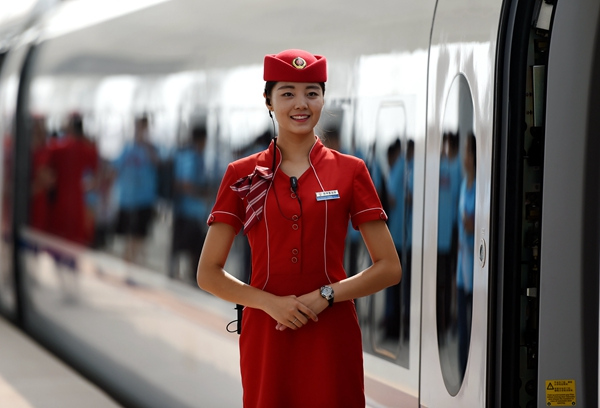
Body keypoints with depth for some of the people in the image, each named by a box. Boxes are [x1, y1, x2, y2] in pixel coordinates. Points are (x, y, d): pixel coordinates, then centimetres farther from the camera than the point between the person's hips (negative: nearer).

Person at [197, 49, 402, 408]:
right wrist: (271, 302, -11)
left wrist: (326, 296, -11)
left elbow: (389, 268, 2)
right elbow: (209, 274, 3)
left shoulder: (350, 171, 3)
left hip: (331, 336, 0)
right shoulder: (243, 175, 4)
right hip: (266, 335, 0)